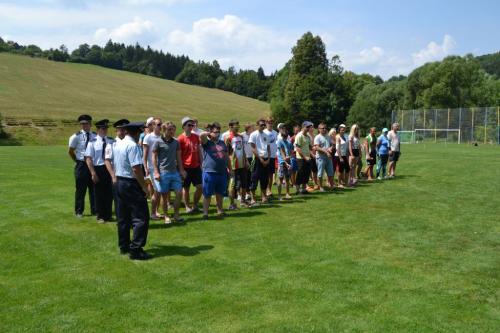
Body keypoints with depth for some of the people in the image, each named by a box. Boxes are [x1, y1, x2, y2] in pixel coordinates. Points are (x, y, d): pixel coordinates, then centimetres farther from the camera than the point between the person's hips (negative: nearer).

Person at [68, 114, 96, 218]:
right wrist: (77, 161, 6)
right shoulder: (76, 136, -5)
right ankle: (79, 211, 17)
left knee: (94, 188, 9)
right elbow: (70, 151, 5)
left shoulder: (95, 136, 1)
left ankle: (94, 210, 21)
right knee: (80, 189, 4)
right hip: (81, 165, -2)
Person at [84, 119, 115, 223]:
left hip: (110, 169, 3)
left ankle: (108, 215, 25)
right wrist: (93, 173, -11)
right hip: (98, 169, -2)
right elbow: (88, 159, -7)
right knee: (99, 194, 8)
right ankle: (100, 216, 22)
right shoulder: (93, 142, -6)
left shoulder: (111, 141, 2)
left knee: (109, 192, 10)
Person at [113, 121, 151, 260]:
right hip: (131, 184, -10)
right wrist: (144, 186, -17)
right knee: (141, 218, -5)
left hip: (119, 182, 10)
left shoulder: (118, 144, 11)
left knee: (123, 217, 16)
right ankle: (135, 250, -6)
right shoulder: (133, 145, -17)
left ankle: (124, 246, 26)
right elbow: (136, 168, -23)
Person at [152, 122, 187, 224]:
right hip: (163, 172, -4)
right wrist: (156, 172, -10)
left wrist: (181, 170, 10)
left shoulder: (176, 142, 9)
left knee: (179, 193, 0)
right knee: (164, 196, 3)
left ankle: (176, 215, 12)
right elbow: (154, 158, -4)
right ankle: (166, 216, 14)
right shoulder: (158, 142, -5)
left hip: (174, 171, 4)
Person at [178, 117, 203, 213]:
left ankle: (195, 205, 18)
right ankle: (187, 207, 20)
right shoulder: (180, 139, -8)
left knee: (200, 187, 2)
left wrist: (201, 163, 11)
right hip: (186, 167, -5)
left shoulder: (196, 137, 8)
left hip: (196, 166, 5)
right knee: (186, 188, 6)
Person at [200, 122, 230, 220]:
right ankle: (205, 213, 7)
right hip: (209, 172, -5)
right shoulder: (207, 142, -1)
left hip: (222, 172, 5)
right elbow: (202, 135, -23)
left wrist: (230, 169, 17)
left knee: (220, 193, 15)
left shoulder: (222, 143, 16)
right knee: (207, 194, 1)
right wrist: (209, 134, -5)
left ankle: (220, 211, 27)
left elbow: (227, 157, 20)